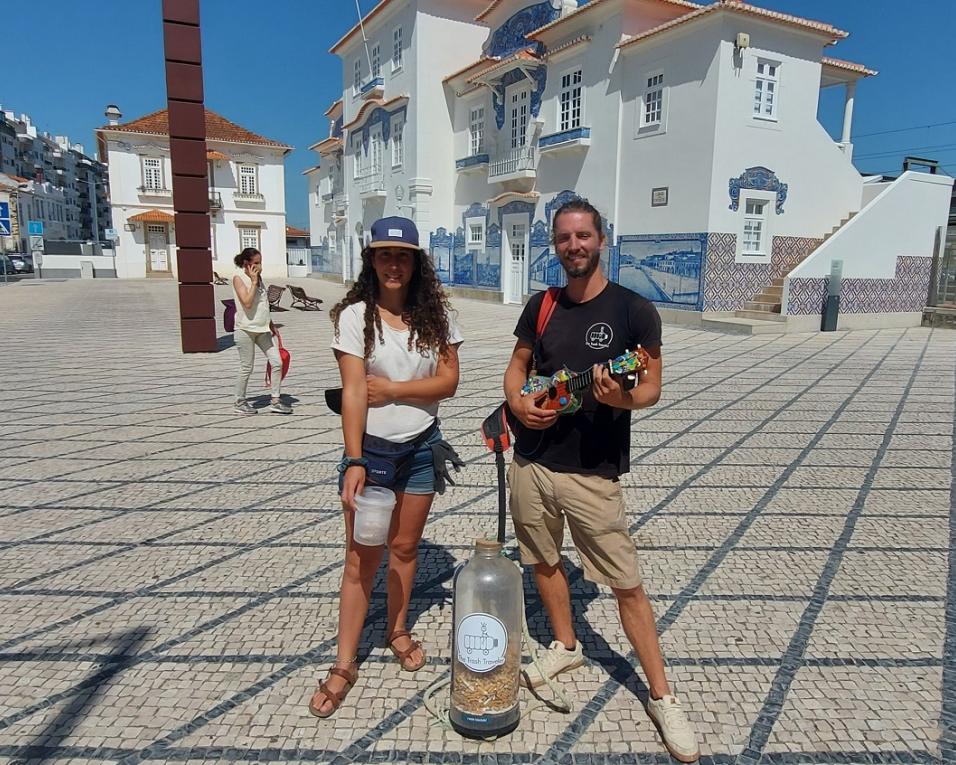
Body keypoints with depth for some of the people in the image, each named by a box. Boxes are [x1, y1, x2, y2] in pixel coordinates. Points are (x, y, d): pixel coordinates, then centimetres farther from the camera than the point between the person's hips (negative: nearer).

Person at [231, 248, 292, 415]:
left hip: (262, 329, 7)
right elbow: (247, 303, -23)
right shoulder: (239, 278, -9)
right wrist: (253, 282, -18)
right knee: (246, 368, 1)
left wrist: (271, 324, 22)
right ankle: (240, 402, 17)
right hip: (245, 329, -7)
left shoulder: (258, 277, 12)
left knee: (277, 362, 0)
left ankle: (275, 401, 8)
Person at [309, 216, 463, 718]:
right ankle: (345, 664, 18)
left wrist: (392, 388, -15)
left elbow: (448, 381, -5)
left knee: (404, 547, 15)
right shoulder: (354, 316, -10)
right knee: (362, 557, 4)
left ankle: (397, 630, 38)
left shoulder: (436, 315, -1)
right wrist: (353, 462, -24)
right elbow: (352, 391, -17)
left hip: (422, 447, 3)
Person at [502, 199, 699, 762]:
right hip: (531, 463, 5)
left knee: (627, 585, 2)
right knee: (543, 562, 19)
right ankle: (566, 647, 44)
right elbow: (518, 366, 14)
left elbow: (652, 386, -3)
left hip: (593, 473, -4)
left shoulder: (634, 309, -7)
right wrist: (518, 402, -8)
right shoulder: (541, 306, 5)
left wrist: (624, 398, -26)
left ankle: (663, 697, 19)